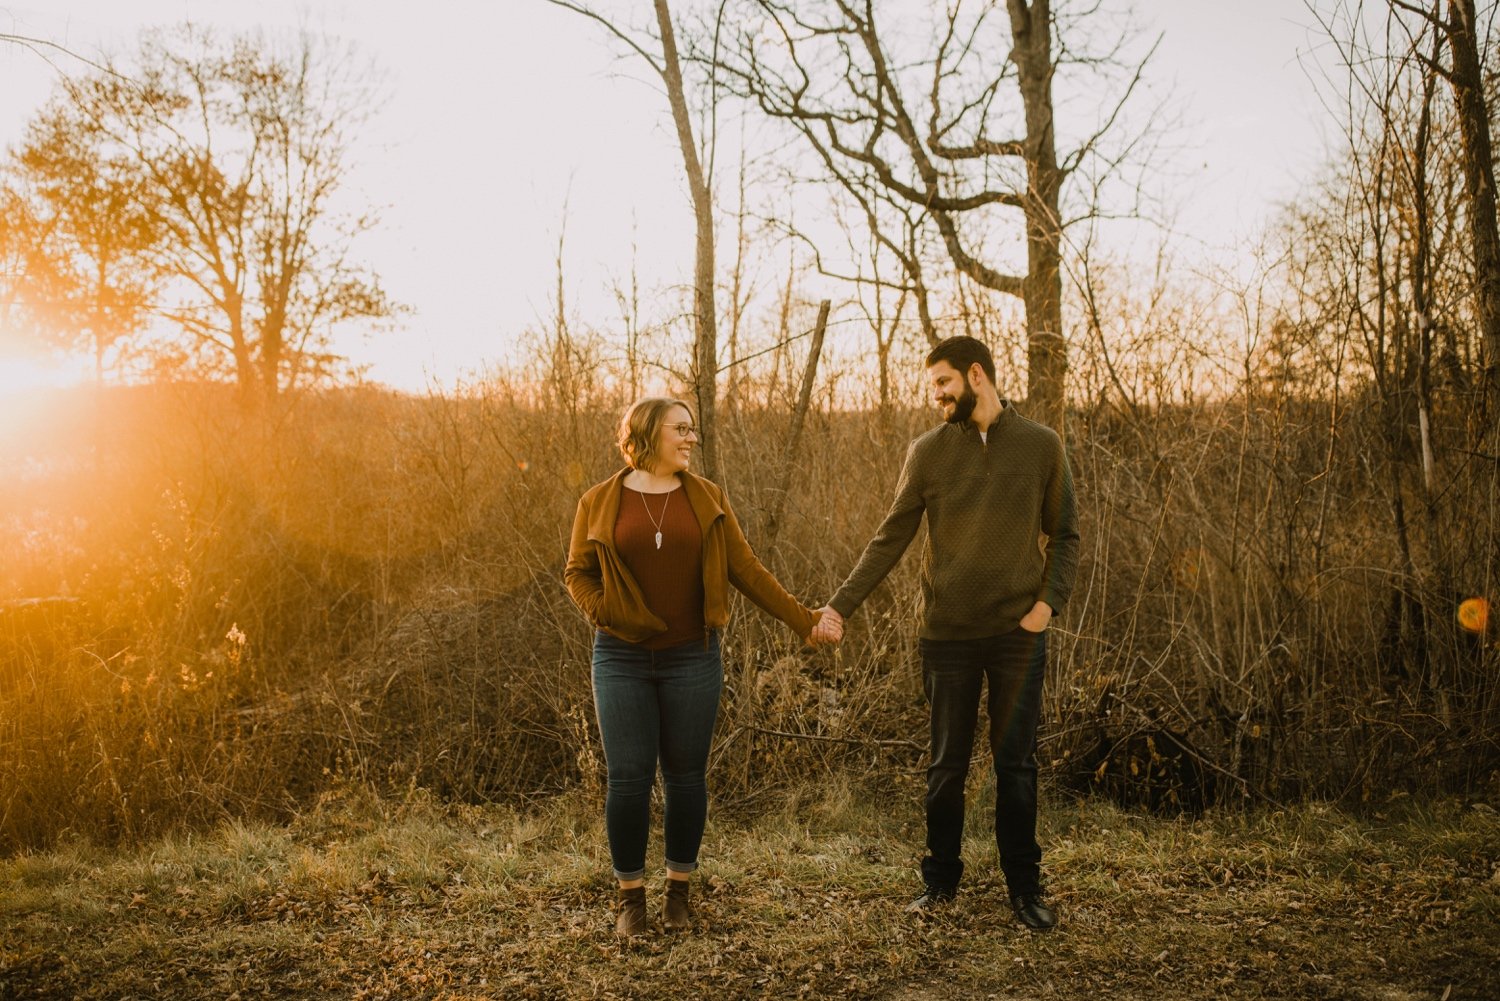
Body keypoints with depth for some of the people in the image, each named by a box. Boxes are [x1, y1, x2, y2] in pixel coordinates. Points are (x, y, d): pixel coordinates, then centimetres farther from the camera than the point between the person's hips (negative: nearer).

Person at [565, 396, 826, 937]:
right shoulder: (599, 502, 1)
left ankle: (678, 891, 24)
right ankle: (631, 896, 17)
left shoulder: (707, 498, 4)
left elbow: (746, 569, 5)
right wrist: (602, 612, -11)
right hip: (622, 660, -1)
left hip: (692, 658, 1)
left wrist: (803, 620, 2)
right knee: (628, 780, 0)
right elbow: (577, 572, 8)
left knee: (686, 776, 8)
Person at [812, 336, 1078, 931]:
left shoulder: (1042, 446, 1)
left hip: (1018, 634, 0)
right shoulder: (928, 451, 1)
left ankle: (1025, 887, 22)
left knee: (1016, 764, 7)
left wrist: (1049, 601, -9)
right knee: (947, 765, 10)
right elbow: (890, 539, 1)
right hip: (947, 634, 1)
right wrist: (841, 606, -7)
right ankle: (940, 878, 26)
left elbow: (1064, 535, 6)